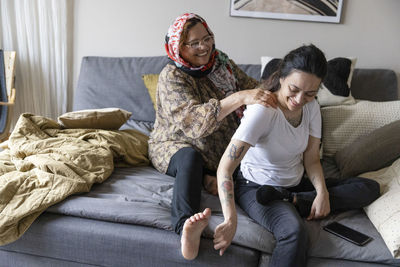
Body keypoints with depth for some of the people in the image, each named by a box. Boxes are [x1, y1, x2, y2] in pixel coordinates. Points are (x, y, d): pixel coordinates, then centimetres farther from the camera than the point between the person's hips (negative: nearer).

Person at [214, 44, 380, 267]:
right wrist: (231, 220, -41)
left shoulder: (311, 107, -4)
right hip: (257, 188, -8)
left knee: (370, 188, -4)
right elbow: (225, 168, -31)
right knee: (295, 233, -39)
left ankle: (291, 201, -13)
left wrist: (322, 193, -17)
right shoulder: (263, 111, -25)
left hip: (297, 183, 8)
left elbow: (311, 158, 1)